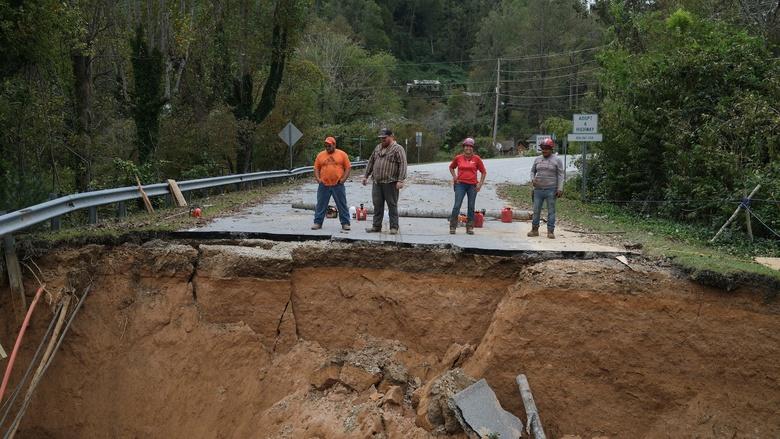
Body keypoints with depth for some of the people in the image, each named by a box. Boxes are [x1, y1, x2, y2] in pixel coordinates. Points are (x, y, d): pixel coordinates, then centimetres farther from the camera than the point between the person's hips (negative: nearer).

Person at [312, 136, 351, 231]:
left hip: (338, 185, -2)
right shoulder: (320, 155, 9)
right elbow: (316, 168, 12)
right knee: (320, 205, 5)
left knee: (342, 205, 2)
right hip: (324, 185, 2)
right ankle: (317, 223, 13)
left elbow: (348, 168, 2)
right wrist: (318, 178, -3)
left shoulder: (342, 154, 2)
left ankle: (345, 223, 9)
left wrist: (343, 179, -8)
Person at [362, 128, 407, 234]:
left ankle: (394, 227, 7)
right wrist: (366, 176, 19)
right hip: (377, 182, 6)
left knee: (392, 205, 1)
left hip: (390, 183, -6)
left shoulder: (398, 149, -5)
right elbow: (371, 162, 23)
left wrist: (400, 180, -21)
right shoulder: (378, 148, 16)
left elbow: (403, 165, -13)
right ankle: (376, 226, 16)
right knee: (377, 205, 9)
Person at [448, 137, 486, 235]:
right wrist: (454, 177, 7)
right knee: (457, 205, -7)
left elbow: (483, 172, 9)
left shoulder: (476, 158, 1)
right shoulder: (458, 158, 3)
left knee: (471, 207, 5)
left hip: (472, 185, 1)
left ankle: (470, 227, 13)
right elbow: (451, 167, 21)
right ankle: (452, 227, -1)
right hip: (460, 184, 0)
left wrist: (480, 184, 1)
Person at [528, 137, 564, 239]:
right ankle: (535, 229, 16)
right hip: (538, 189, 4)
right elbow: (532, 171, 20)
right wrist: (533, 179, -1)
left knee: (551, 211, 0)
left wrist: (560, 189, -10)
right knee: (536, 210, 7)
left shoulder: (557, 160, 0)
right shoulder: (537, 159, 11)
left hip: (551, 190, -4)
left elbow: (560, 175, -3)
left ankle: (550, 231, 5)